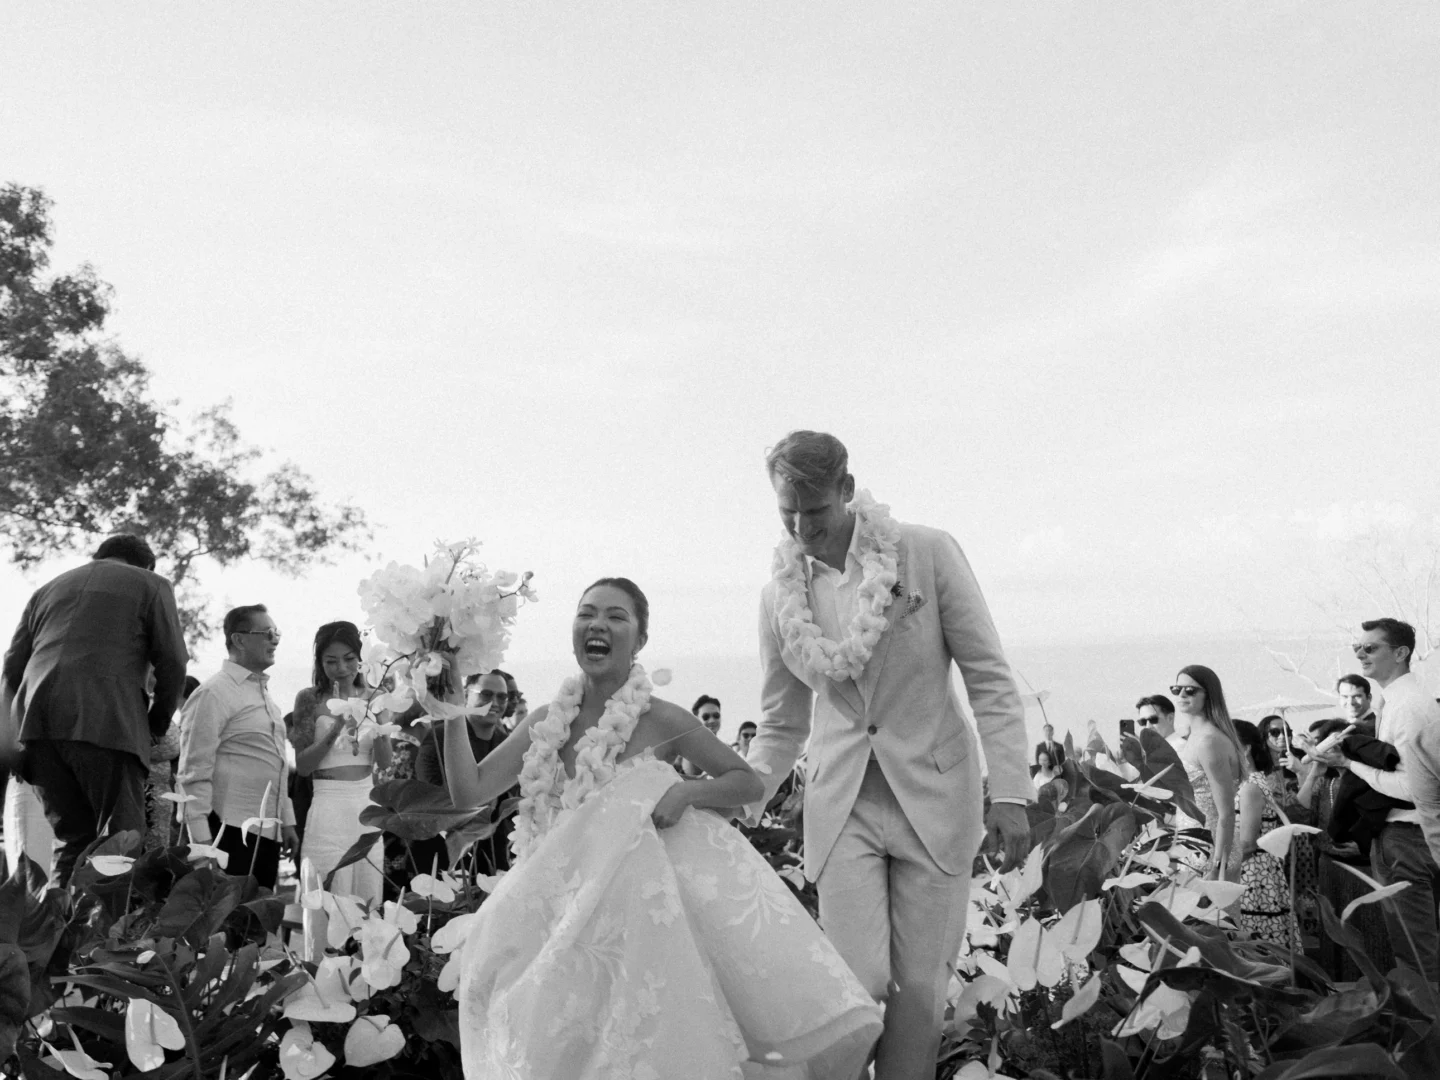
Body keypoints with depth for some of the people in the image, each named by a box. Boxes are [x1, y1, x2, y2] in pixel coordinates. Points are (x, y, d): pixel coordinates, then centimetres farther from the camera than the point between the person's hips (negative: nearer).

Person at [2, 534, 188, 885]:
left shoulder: (47, 589, 27)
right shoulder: (150, 585, 14)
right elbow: (172, 662, 5)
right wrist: (157, 724, 16)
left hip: (35, 724, 5)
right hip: (105, 724, -5)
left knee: (72, 841, 12)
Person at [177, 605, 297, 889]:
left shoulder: (263, 693, 18)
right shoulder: (214, 694, -8)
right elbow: (194, 773, -13)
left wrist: (287, 822, 18)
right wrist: (202, 839, -17)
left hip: (268, 833, 8)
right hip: (231, 832, -8)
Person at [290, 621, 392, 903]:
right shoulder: (310, 698, 0)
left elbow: (384, 762, 4)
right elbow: (302, 766, -4)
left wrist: (377, 719, -12)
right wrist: (335, 729, -17)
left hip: (368, 804, 3)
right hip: (329, 806, -3)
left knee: (369, 898, 5)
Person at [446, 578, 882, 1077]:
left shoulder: (662, 721, -7)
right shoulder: (548, 723, 3)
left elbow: (749, 782, 0)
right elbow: (468, 791, -1)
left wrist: (685, 792, -18)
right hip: (578, 914, 3)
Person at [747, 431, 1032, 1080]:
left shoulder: (928, 553, -7)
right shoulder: (781, 595, 2)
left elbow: (990, 682, -4)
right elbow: (782, 726, 12)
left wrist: (1010, 793, -12)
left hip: (934, 797, -1)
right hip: (841, 805, 1)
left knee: (920, 985, 2)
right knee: (859, 981, -8)